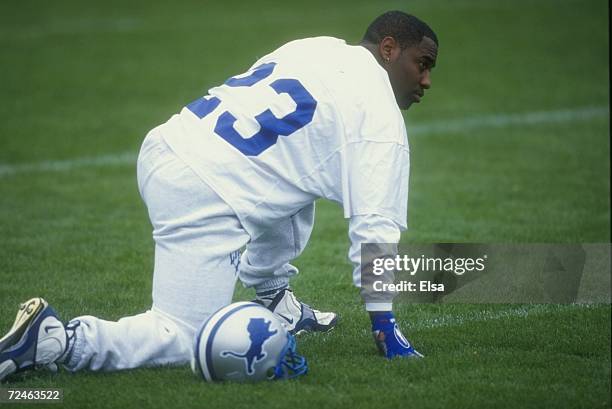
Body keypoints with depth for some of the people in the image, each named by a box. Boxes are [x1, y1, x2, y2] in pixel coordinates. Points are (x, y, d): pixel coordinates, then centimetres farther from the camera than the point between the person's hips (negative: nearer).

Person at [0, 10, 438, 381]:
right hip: (202, 199, -9)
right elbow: (376, 224, -8)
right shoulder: (379, 113, -4)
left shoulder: (317, 49, 18)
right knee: (182, 342, -6)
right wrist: (386, 328, -3)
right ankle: (57, 340, -18)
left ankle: (274, 301, 32)